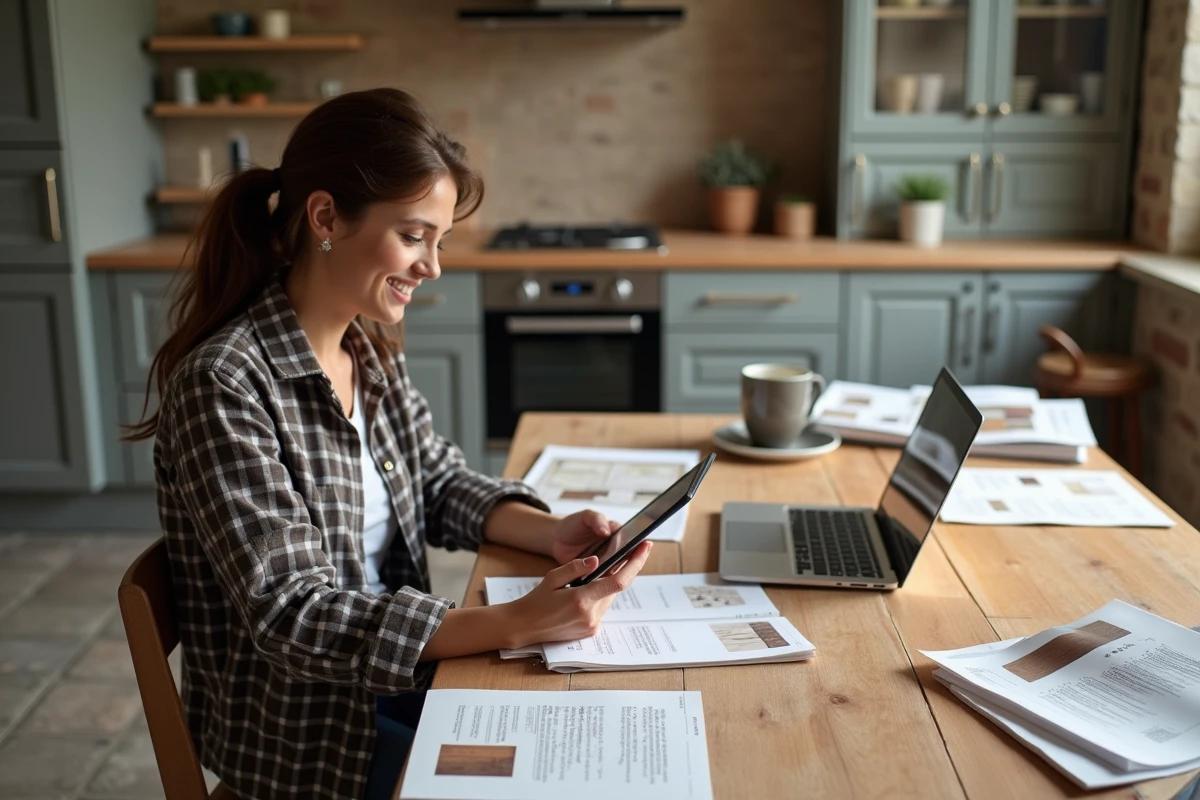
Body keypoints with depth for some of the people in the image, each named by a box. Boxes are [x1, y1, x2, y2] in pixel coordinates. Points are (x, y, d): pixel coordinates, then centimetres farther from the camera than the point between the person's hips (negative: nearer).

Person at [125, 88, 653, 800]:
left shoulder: (371, 346, 0)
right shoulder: (225, 382, -24)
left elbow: (441, 484, 10)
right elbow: (290, 614, -27)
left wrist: (550, 533, -10)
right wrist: (513, 624, -34)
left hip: (397, 669, 7)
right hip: (302, 730, -7)